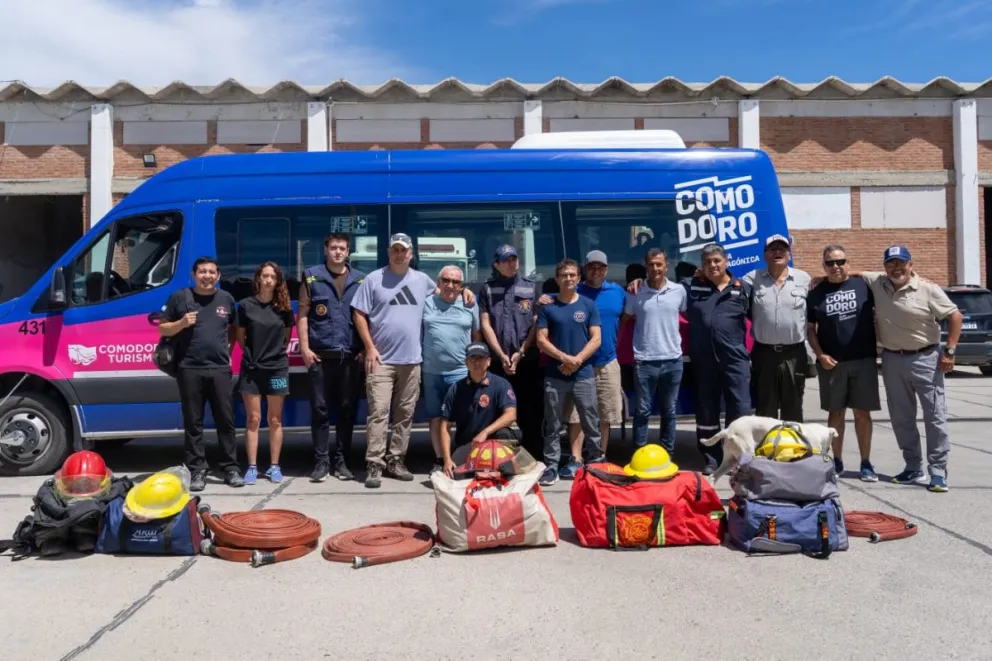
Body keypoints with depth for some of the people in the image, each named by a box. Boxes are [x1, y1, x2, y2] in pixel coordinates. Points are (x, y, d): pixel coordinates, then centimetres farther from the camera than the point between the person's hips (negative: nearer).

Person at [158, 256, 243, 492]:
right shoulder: (179, 298, 4)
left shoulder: (227, 299, 11)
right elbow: (163, 329, 8)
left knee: (226, 420, 4)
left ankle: (231, 468, 12)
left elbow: (234, 327, 24)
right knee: (193, 422, 3)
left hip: (220, 369, 2)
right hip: (189, 369, -2)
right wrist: (182, 323, -11)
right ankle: (197, 471, 10)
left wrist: (228, 347, 8)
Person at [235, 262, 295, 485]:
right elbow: (240, 337, 6)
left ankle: (274, 466, 13)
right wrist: (252, 353, 4)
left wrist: (276, 352, 5)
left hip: (277, 368, 1)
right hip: (251, 368, -1)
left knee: (275, 420, 6)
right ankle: (252, 467, 8)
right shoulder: (245, 305, -1)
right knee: (253, 419, 2)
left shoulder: (284, 307, 3)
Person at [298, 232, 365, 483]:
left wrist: (365, 349, 0)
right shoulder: (312, 277, 6)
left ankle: (341, 461, 15)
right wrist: (305, 348, -5)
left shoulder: (360, 279, 10)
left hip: (351, 356, 2)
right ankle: (321, 462, 9)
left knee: (347, 410, 6)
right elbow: (303, 314, 3)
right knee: (320, 410, 1)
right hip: (320, 355, -1)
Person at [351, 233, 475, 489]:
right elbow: (359, 314, 0)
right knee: (378, 412, -9)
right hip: (381, 359, -4)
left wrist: (463, 290, 9)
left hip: (411, 360, 4)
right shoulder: (373, 279, 2)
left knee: (405, 415, 8)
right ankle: (374, 465, -5)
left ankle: (395, 461, 19)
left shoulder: (422, 280, 11)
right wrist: (370, 348, -8)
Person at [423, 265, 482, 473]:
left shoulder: (470, 305, 5)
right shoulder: (427, 303, 4)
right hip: (432, 372, 1)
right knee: (436, 417, 10)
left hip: (461, 372, -1)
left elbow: (477, 336, 11)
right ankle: (440, 460, 22)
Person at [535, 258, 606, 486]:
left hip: (584, 375, 0)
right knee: (552, 425, 5)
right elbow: (541, 340, -1)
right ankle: (550, 468, 12)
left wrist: (577, 360, -12)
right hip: (554, 376, 0)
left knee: (591, 424, 5)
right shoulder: (547, 307, 5)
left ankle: (595, 465, 17)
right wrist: (564, 358, -13)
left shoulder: (588, 305, 6)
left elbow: (596, 339, 1)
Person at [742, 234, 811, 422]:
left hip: (794, 354, 0)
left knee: (793, 408, 12)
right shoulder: (752, 279, 1)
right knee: (765, 408, 9)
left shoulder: (804, 279, 2)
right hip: (763, 353, 0)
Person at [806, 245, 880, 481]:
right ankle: (837, 461, 20)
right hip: (831, 362, 1)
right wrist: (820, 355, -4)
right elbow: (810, 328, 7)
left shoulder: (863, 285, 0)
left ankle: (866, 463, 14)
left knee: (862, 412, 4)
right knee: (835, 412, 10)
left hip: (863, 360, -1)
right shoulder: (816, 293, 5)